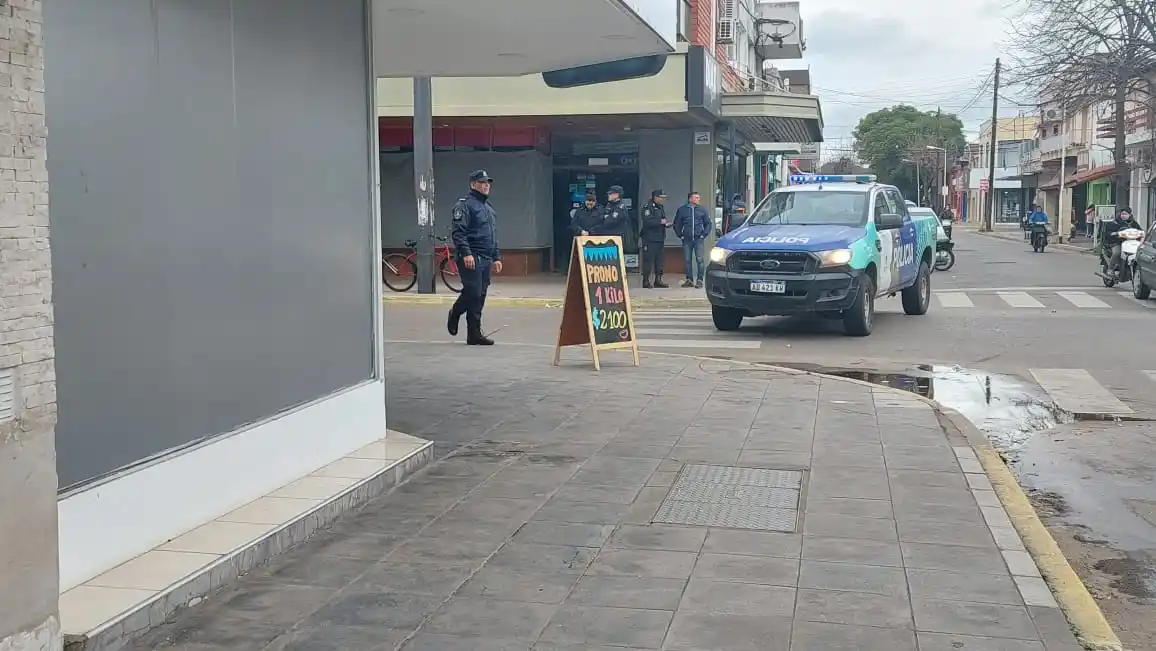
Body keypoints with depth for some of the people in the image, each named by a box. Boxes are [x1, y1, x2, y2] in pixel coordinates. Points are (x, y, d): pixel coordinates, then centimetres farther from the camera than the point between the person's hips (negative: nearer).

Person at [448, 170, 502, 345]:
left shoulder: (489, 208, 23)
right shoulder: (465, 205, -5)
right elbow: (458, 231, -14)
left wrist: (496, 257, 22)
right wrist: (466, 253, -23)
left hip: (486, 259, 8)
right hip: (471, 258, -8)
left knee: (479, 295, 6)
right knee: (473, 292, -14)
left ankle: (474, 334, 8)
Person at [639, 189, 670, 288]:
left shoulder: (661, 207, 16)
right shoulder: (648, 207, -11)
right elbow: (647, 222, -23)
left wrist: (666, 224, 4)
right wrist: (660, 221, -21)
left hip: (660, 239, 8)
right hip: (650, 239, -8)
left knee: (659, 260, 9)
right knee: (648, 260, -6)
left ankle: (658, 280, 15)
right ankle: (646, 281, -1)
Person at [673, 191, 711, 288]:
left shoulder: (702, 210, 8)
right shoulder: (682, 210, 5)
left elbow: (708, 223, 14)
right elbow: (676, 224, 12)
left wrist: (703, 235, 4)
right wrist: (680, 235, 5)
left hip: (698, 239, 0)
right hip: (686, 240, 1)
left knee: (699, 260, -6)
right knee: (687, 260, 4)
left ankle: (700, 280, -2)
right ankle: (689, 280, 12)